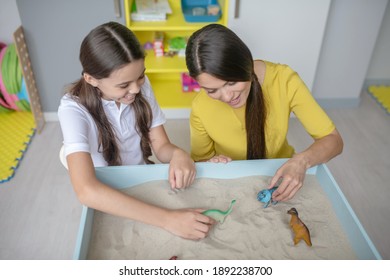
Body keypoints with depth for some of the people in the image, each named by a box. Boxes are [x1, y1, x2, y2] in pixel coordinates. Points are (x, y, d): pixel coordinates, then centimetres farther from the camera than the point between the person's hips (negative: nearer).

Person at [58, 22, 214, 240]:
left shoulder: (141, 85, -10)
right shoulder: (74, 109, -24)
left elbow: (161, 146, -6)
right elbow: (86, 191, -37)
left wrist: (178, 154, -29)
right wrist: (167, 219, -42)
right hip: (107, 201, -5)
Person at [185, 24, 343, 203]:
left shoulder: (283, 79, -19)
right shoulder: (200, 108, -19)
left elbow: (333, 140, -12)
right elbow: (199, 159, -1)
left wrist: (302, 161, -30)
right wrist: (211, 164, -22)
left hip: (280, 177, 1)